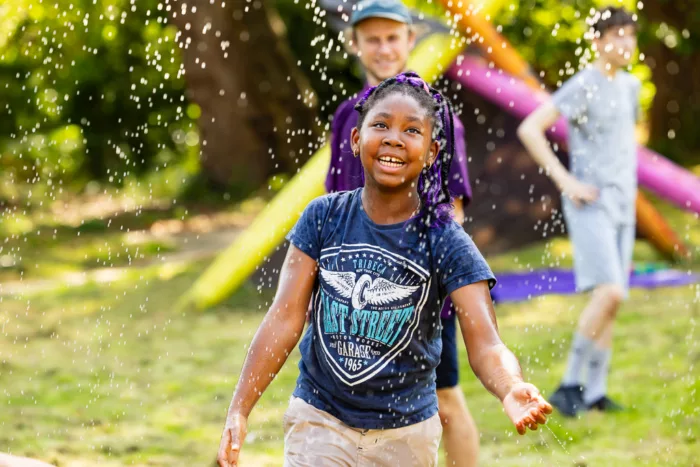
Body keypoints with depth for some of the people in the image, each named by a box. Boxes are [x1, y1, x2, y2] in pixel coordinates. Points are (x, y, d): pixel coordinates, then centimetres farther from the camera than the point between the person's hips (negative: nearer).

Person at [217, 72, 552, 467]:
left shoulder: (445, 242, -12)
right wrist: (238, 412, -19)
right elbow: (285, 319, -10)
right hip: (319, 420, 0)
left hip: (405, 433, 0)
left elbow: (485, 345, -21)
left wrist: (512, 390, -44)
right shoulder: (324, 218, -7)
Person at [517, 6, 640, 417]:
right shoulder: (582, 86, -10)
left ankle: (595, 391, 9)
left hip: (623, 205, 8)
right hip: (591, 203, -8)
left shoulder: (630, 85, 14)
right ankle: (570, 383, -13)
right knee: (609, 292, -20)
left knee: (613, 300, 5)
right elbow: (529, 129, -18)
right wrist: (565, 181, -19)